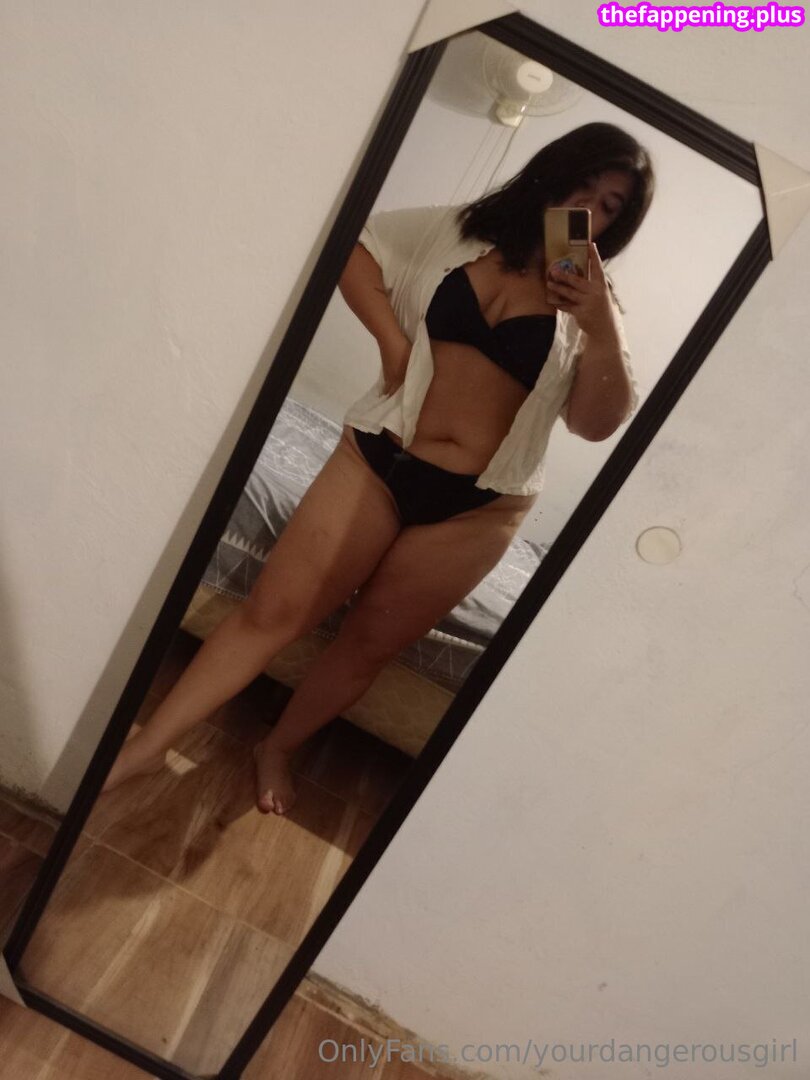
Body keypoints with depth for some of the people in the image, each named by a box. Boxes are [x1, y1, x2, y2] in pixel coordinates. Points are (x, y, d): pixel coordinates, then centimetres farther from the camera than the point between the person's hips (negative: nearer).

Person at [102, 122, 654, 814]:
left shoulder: (596, 304, 3)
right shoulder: (455, 231, 5)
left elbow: (598, 423, -5)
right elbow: (352, 245, 8)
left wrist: (601, 330, -20)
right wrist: (392, 340, -4)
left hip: (477, 507, 1)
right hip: (379, 457, 0)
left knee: (370, 643, 9)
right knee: (273, 610, -2)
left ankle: (277, 750, 34)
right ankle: (145, 746, 14)